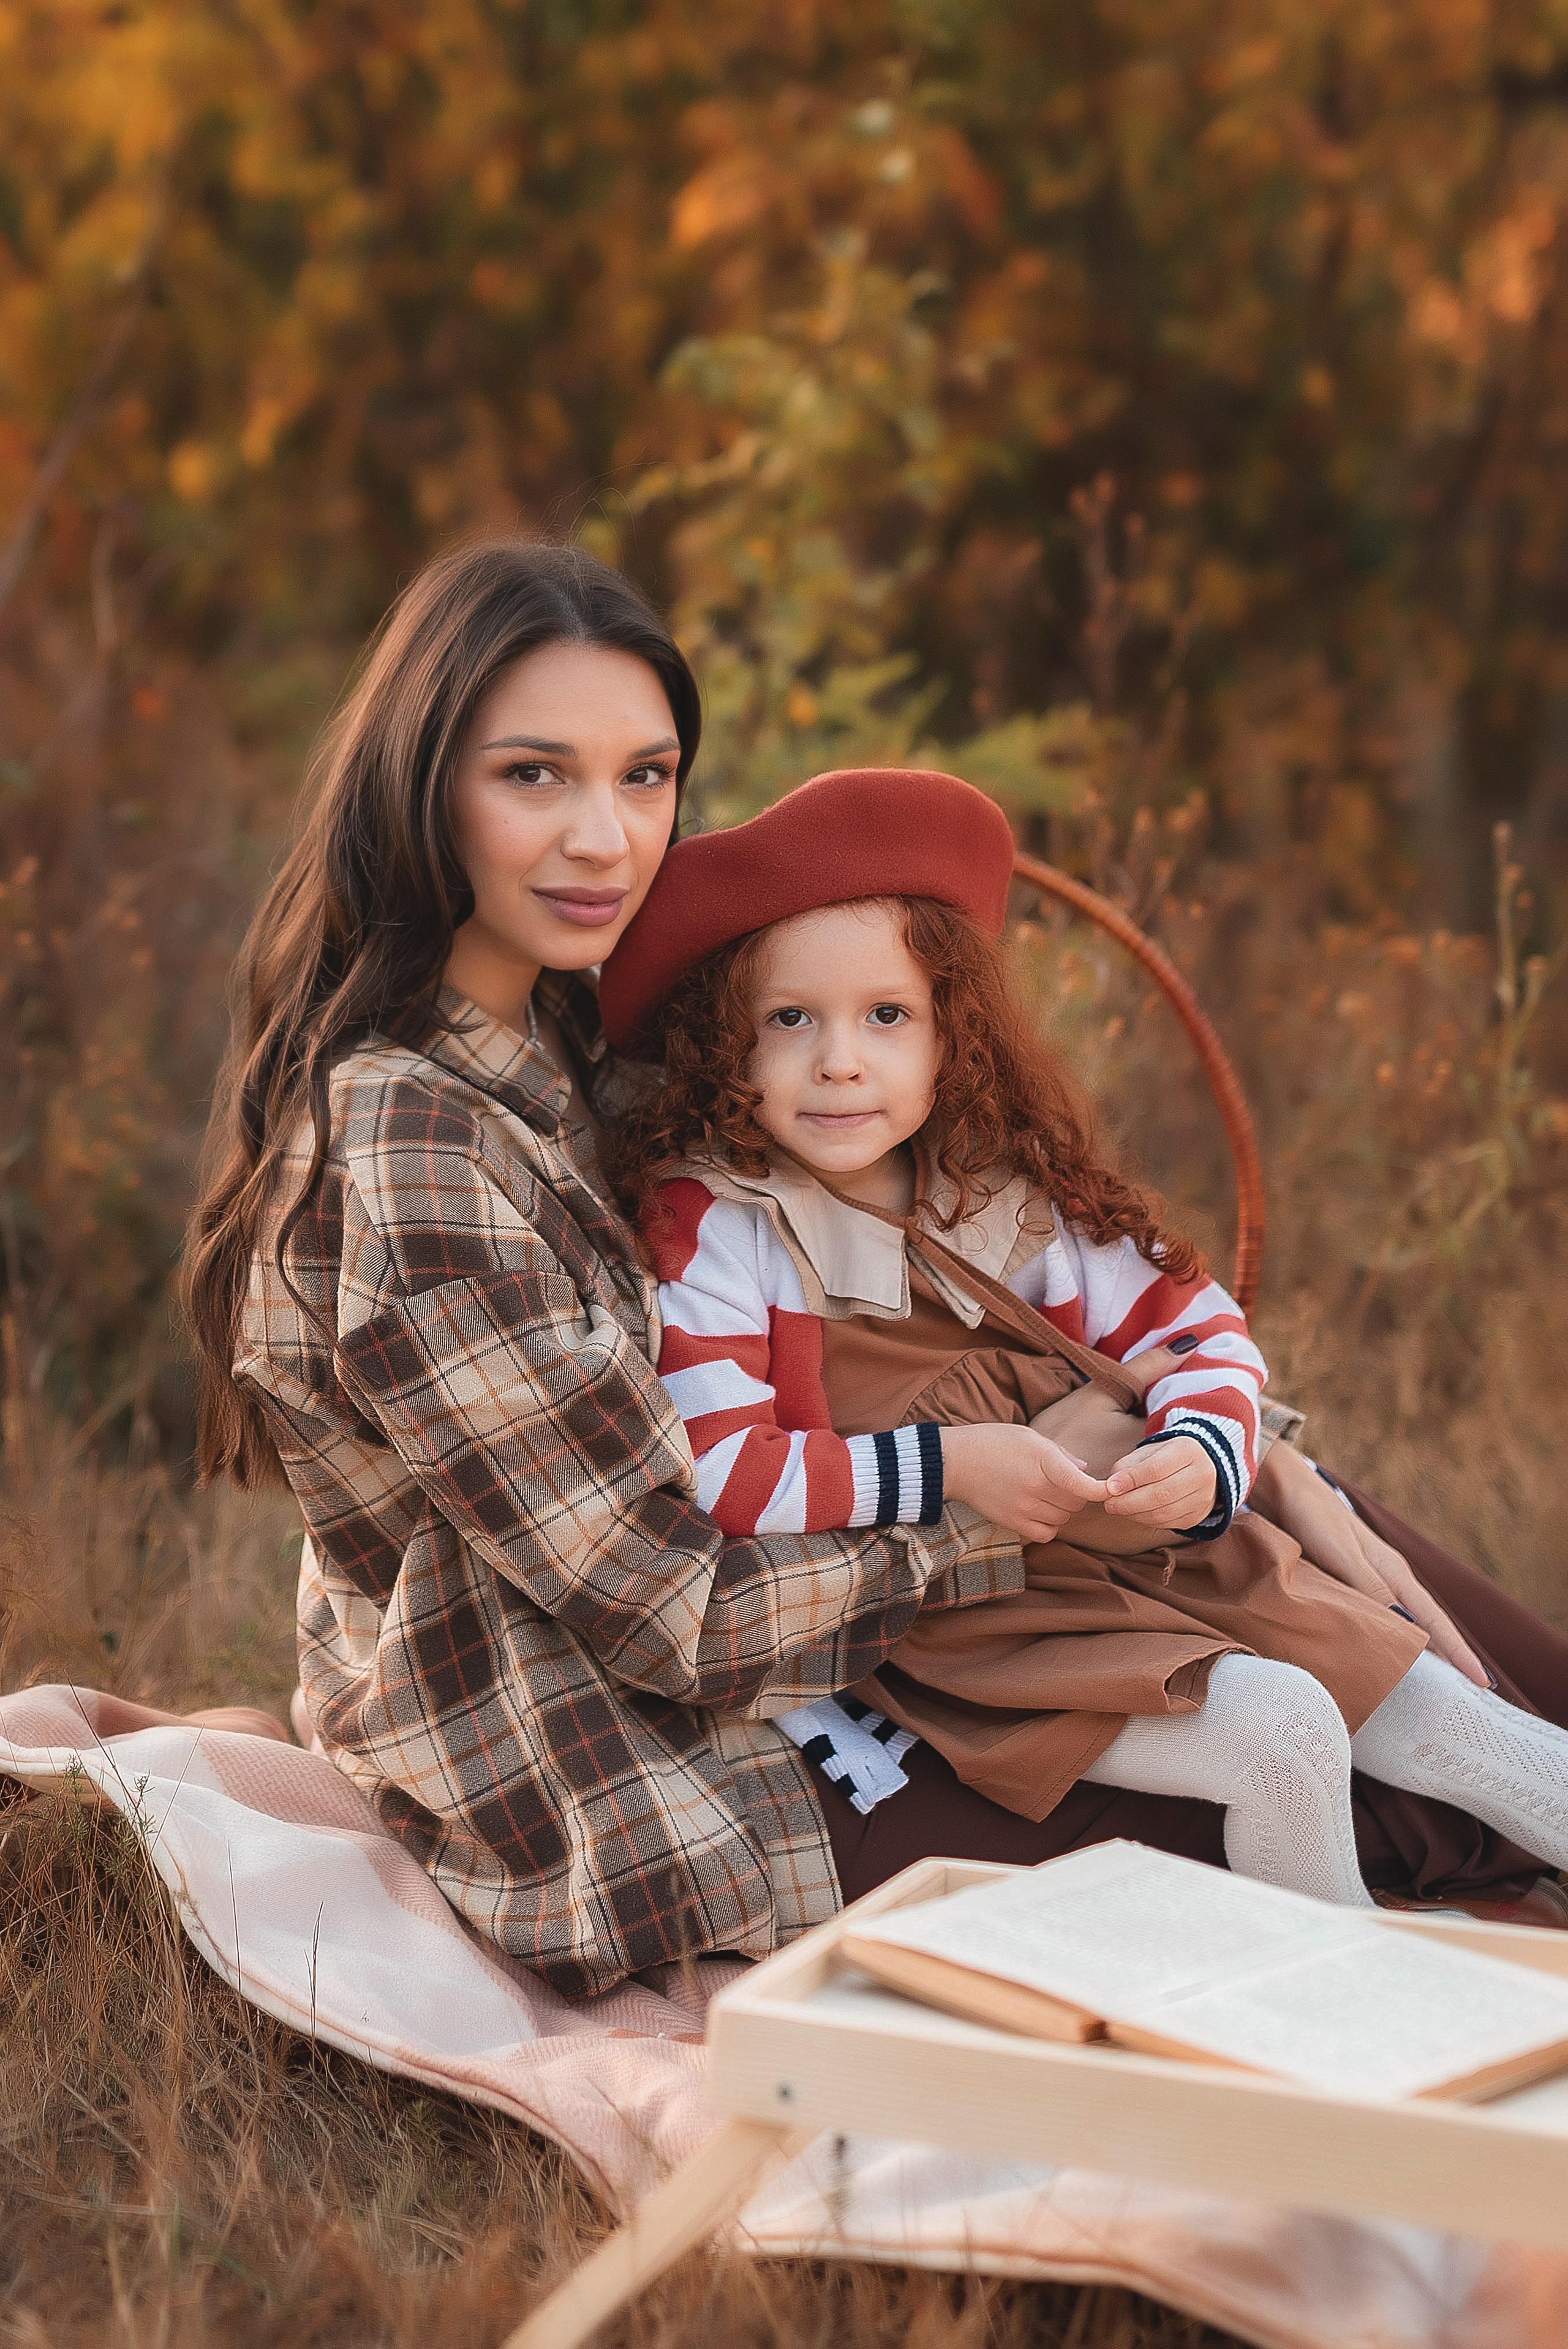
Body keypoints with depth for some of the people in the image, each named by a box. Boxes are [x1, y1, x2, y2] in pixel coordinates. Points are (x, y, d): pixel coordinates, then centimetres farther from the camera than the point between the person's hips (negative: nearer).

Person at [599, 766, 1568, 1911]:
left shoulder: (1014, 1194, 5)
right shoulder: (704, 1225, -11)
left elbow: (1197, 1328, 10)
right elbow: (714, 1474, -18)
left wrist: (1203, 1451, -13)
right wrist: (945, 1466, -21)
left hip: (1145, 1552, 6)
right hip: (946, 1626, -6)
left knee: (1418, 1700, 0)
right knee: (1281, 1730, -18)